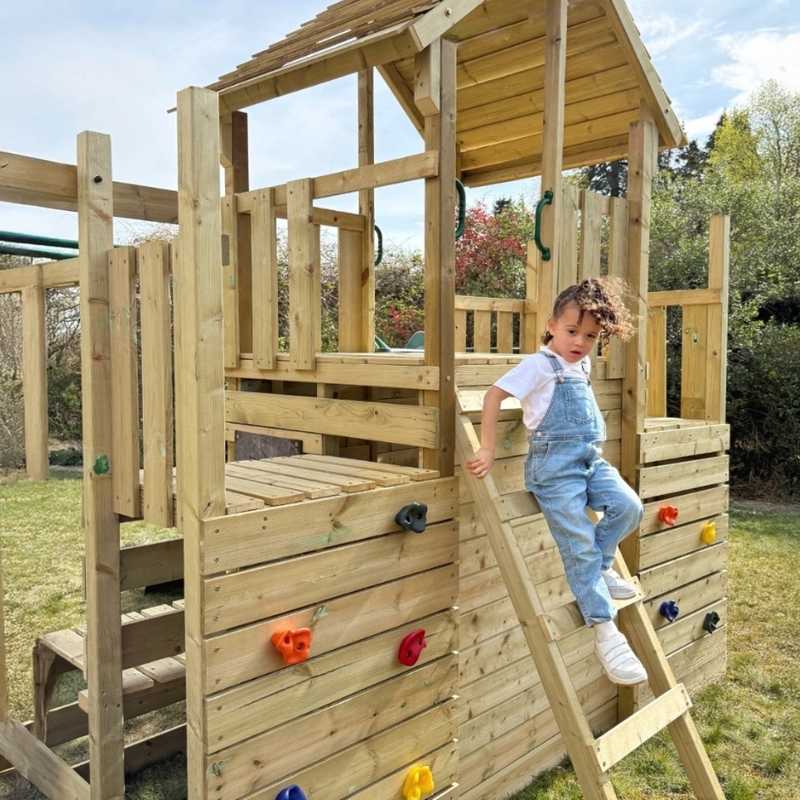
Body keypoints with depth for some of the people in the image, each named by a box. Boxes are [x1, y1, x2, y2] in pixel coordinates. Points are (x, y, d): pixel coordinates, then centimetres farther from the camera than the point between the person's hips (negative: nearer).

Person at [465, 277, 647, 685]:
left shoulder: (582, 365, 16)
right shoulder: (538, 365, -8)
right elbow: (494, 395, -15)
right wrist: (488, 450, -18)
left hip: (591, 460, 8)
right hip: (555, 464, -7)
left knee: (628, 506, -14)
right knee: (579, 547, -8)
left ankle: (600, 568, 12)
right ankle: (606, 635, 0)